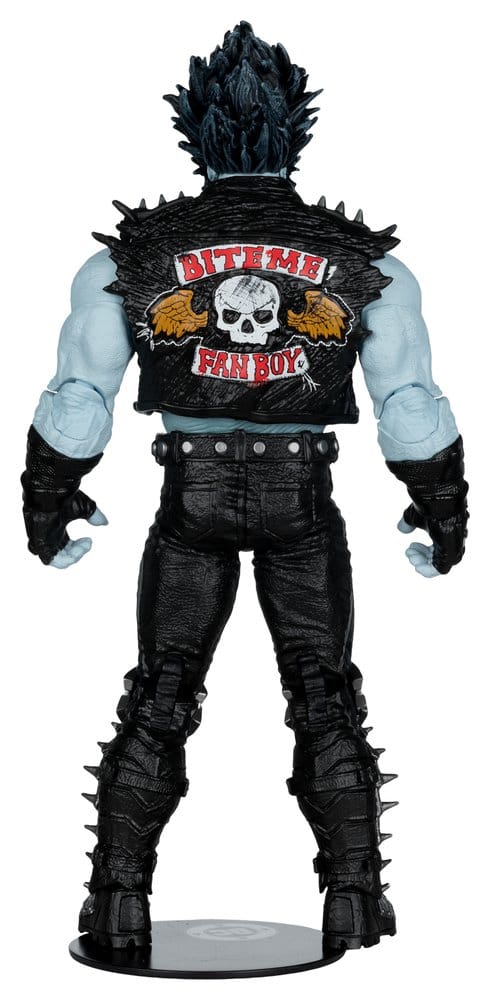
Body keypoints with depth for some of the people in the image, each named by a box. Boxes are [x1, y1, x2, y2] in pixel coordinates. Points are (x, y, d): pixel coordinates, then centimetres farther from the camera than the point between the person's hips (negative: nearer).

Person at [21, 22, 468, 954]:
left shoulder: (129, 257, -2)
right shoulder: (364, 263, -2)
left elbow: (75, 406, -2)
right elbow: (414, 409, -2)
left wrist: (49, 517, 13)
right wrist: (443, 521, 11)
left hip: (189, 499, 0)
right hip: (305, 501, 0)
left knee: (160, 696, 12)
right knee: (325, 697, 12)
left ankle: (120, 901, 14)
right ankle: (354, 902, 14)